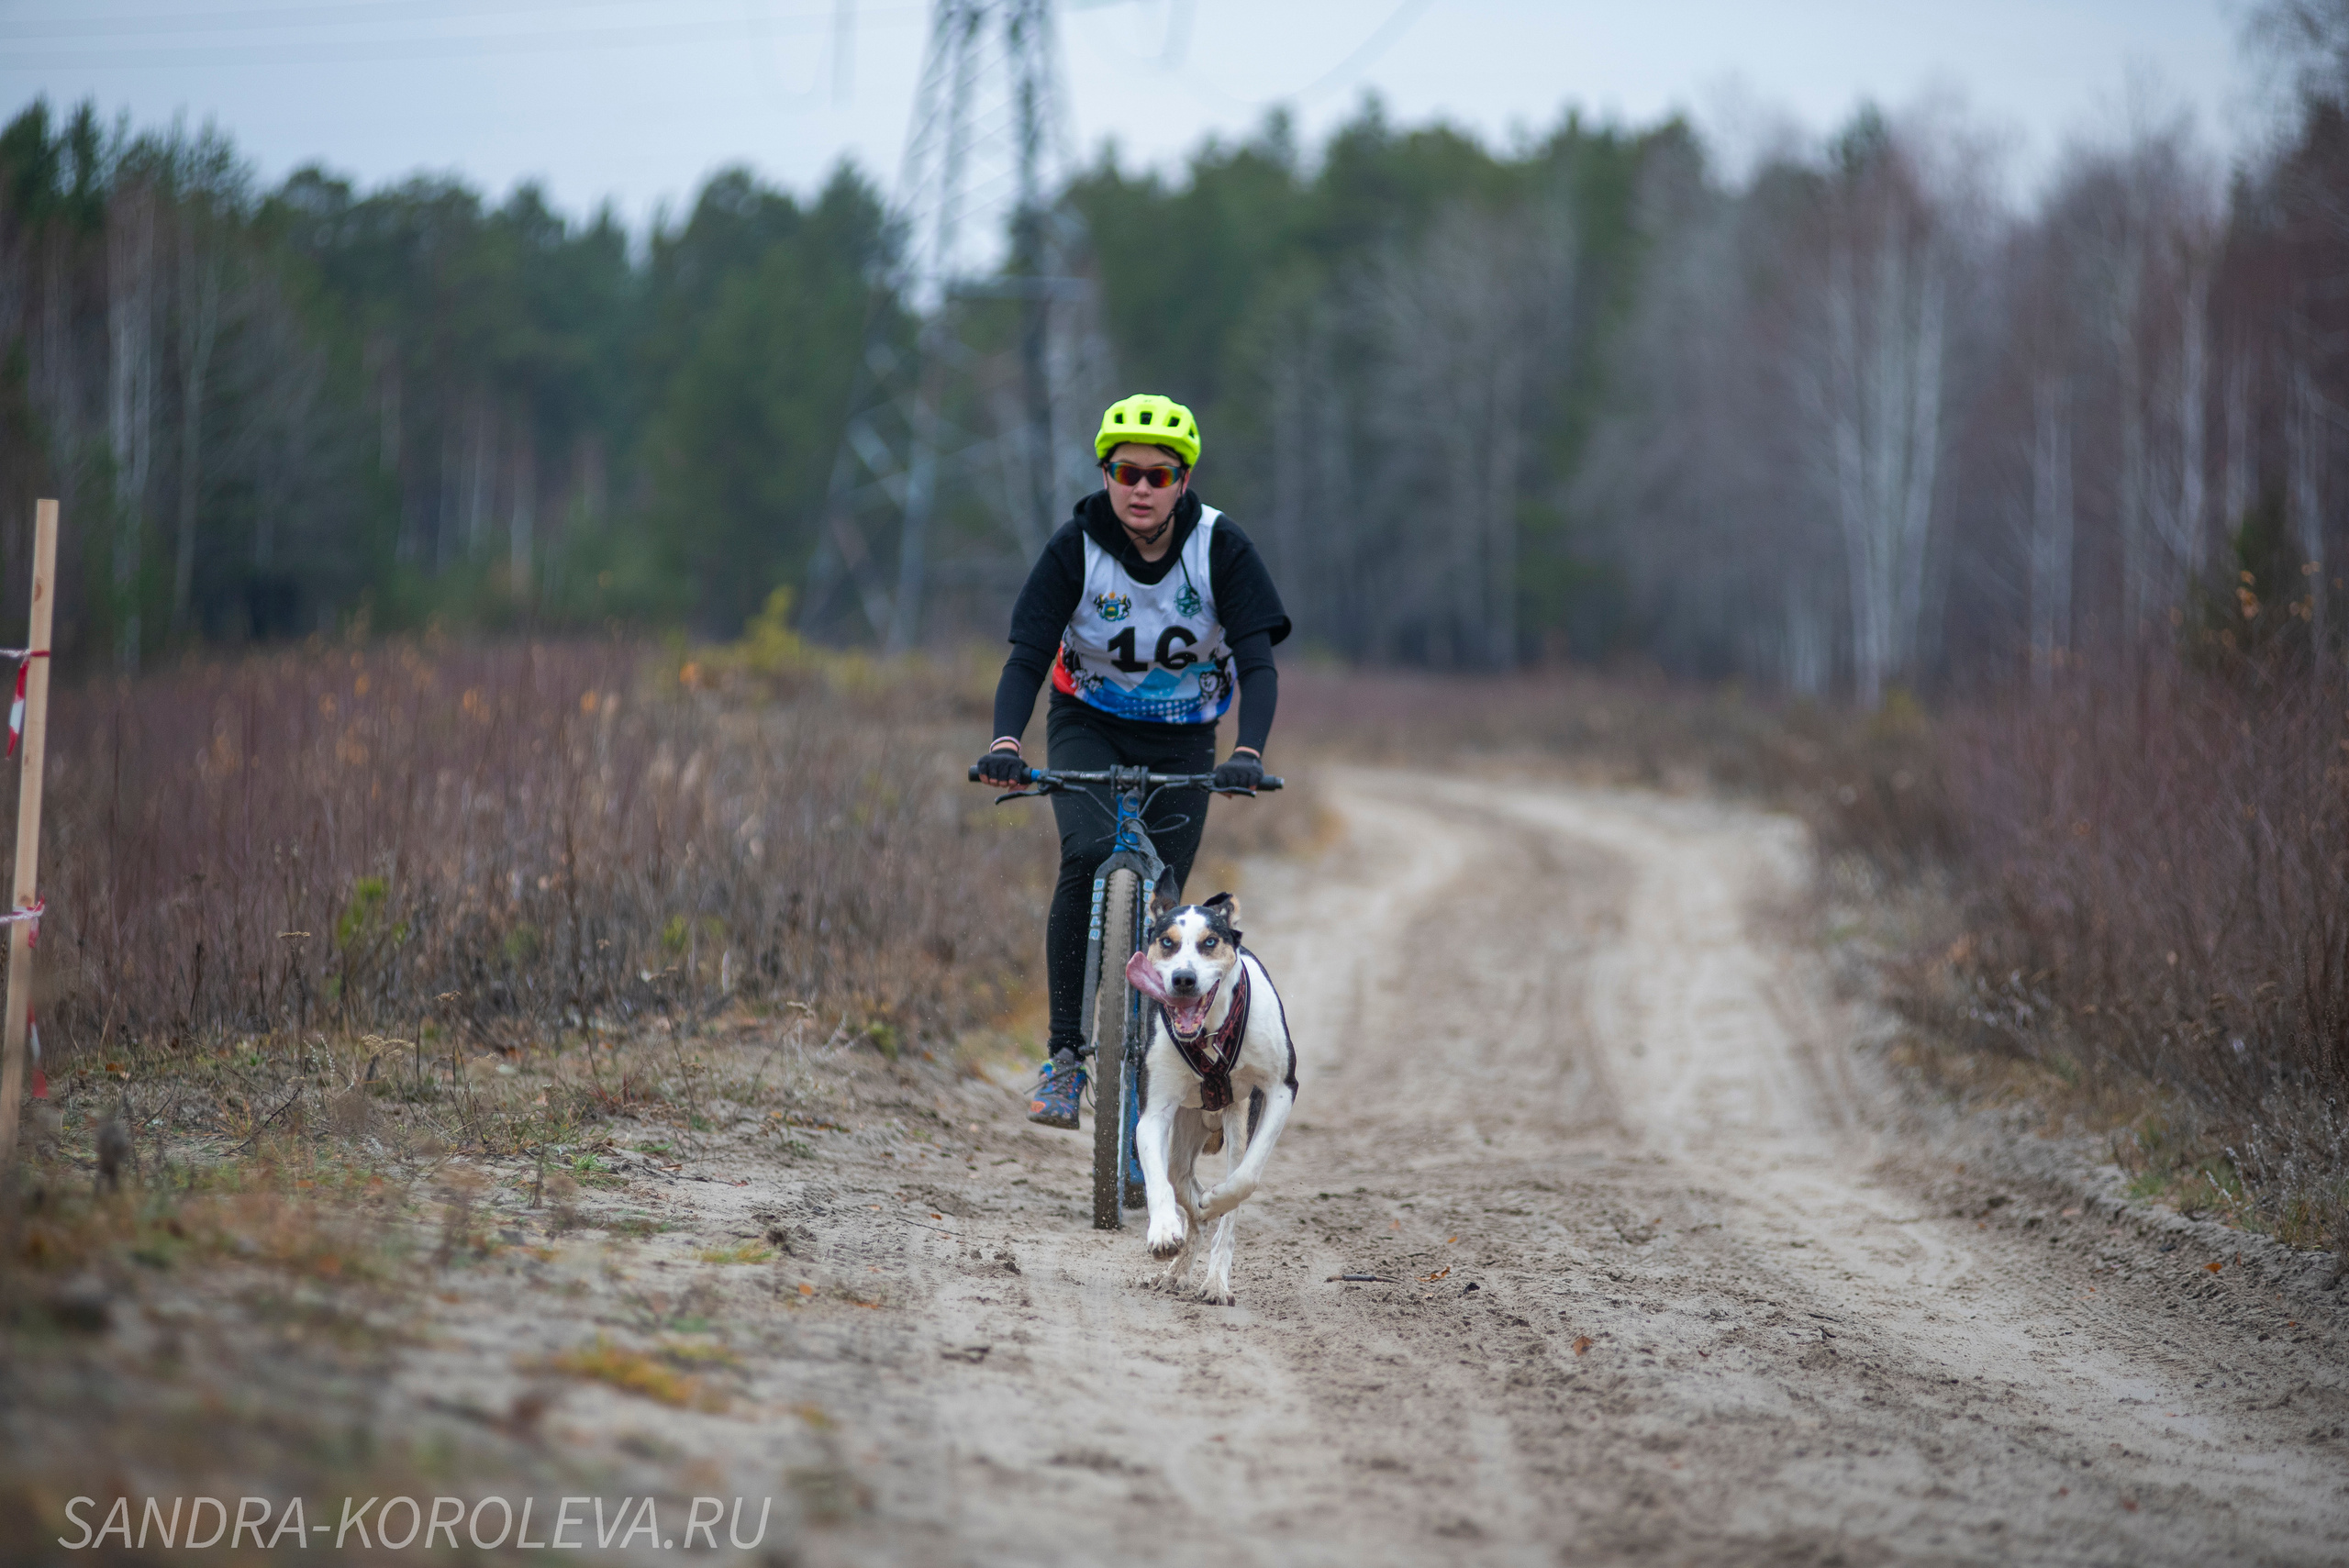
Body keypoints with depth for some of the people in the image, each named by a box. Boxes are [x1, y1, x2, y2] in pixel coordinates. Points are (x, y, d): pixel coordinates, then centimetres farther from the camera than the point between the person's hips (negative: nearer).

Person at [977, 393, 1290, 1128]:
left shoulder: (1221, 548, -18)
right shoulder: (1076, 546, -18)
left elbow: (1258, 661, -23)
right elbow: (1026, 657, -22)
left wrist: (1248, 753, -41)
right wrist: (1005, 744, -41)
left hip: (1181, 741, 1)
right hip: (1088, 727, -1)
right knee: (1089, 856, -28)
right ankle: (1065, 1053, -23)